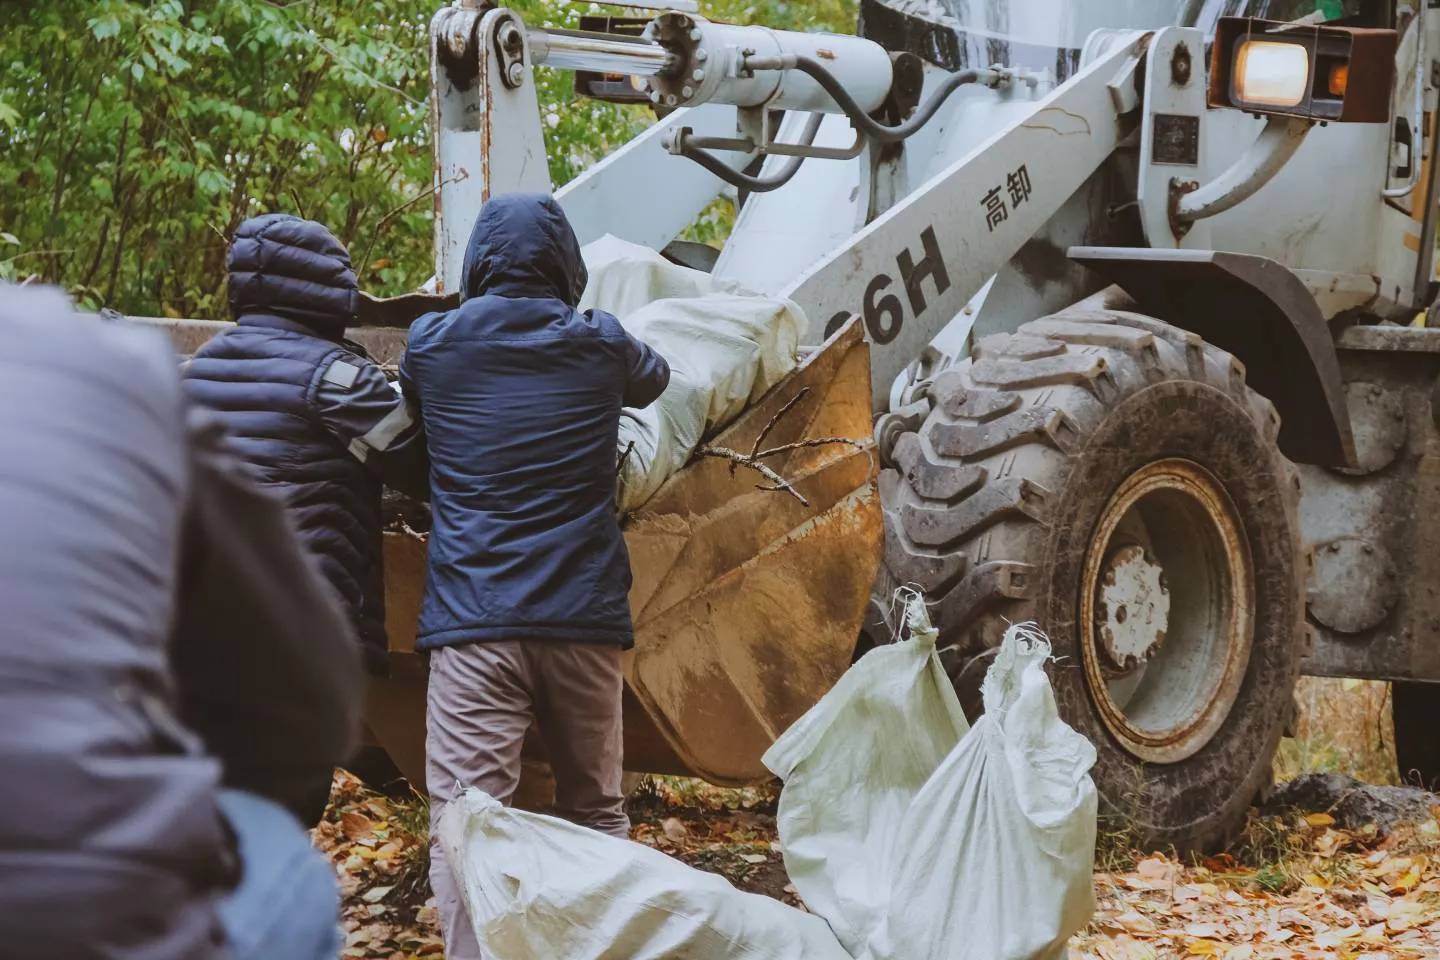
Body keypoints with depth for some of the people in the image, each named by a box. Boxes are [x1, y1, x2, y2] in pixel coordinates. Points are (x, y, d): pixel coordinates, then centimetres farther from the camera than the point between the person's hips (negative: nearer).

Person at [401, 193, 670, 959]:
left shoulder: (432, 344, 4)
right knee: (596, 816, 14)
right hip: (583, 614, 2)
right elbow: (654, 378, 28)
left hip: (473, 618, -2)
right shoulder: (598, 344, 6)